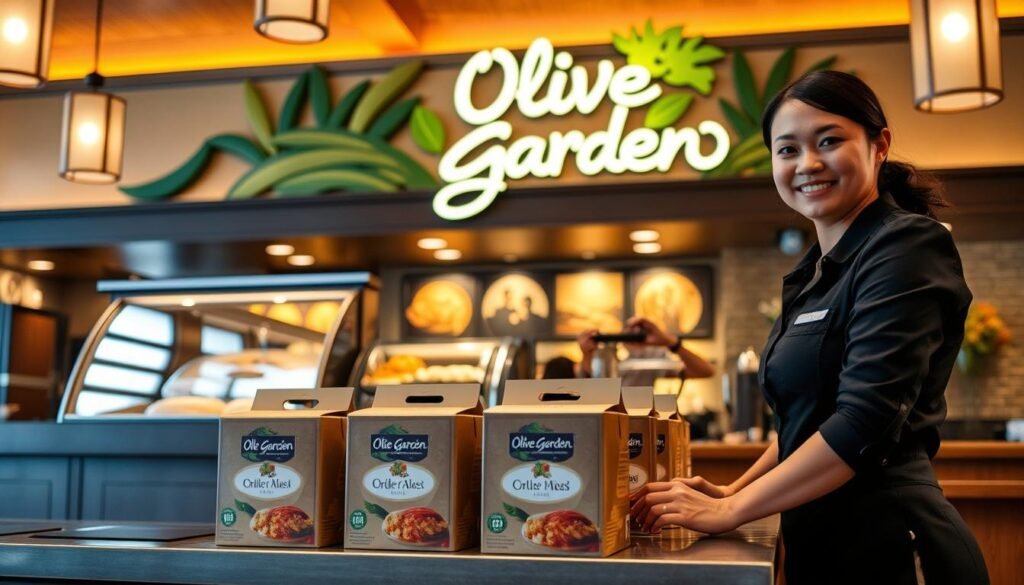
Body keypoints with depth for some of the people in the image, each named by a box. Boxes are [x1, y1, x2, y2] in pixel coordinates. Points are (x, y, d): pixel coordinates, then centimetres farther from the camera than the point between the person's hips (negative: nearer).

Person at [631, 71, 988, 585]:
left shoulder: (907, 246, -13)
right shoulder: (814, 274, 12)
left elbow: (867, 418, -22)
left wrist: (732, 509, -18)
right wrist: (735, 489, 6)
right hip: (820, 543, 8)